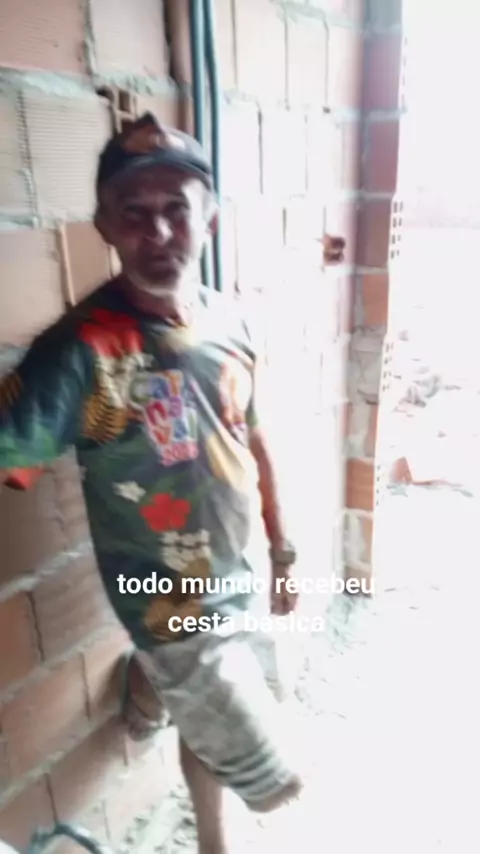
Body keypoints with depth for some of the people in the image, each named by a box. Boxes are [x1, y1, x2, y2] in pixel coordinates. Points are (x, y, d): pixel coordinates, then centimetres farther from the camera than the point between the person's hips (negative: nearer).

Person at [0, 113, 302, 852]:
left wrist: (281, 550, 11)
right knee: (274, 781, 10)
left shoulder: (232, 322, -6)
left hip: (243, 582, 5)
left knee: (212, 726, 28)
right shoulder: (81, 352, -25)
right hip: (174, 607, -5)